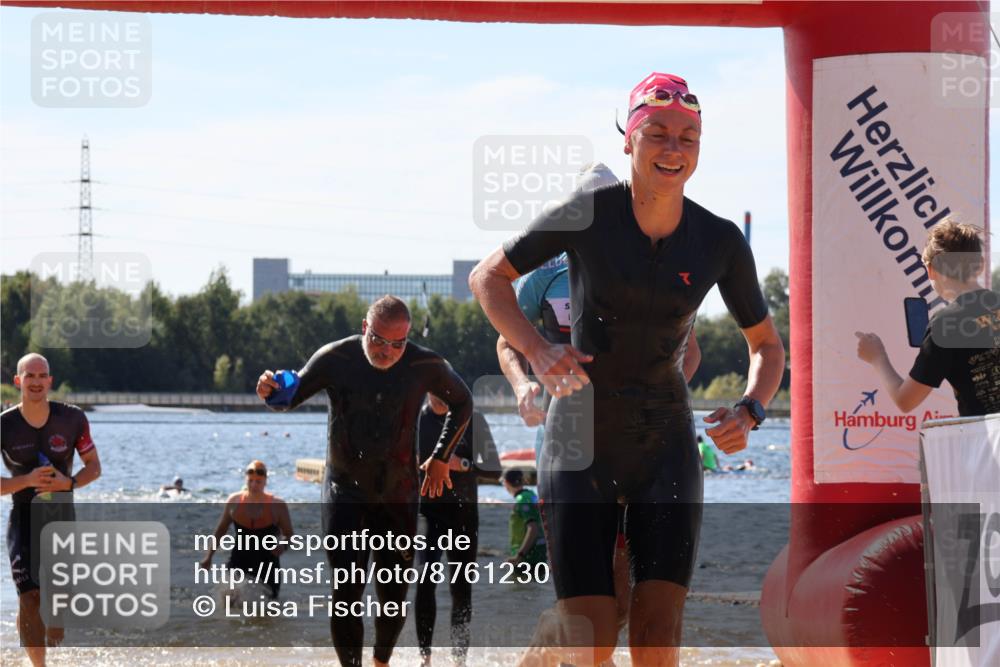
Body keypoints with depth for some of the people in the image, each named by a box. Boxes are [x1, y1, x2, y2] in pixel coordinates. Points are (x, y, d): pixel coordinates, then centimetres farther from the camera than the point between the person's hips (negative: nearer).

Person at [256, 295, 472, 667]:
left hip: (398, 496, 1)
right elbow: (292, 397, 1)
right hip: (344, 492, -1)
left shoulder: (425, 366, -9)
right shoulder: (335, 359, -12)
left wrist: (441, 458, 7)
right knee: (346, 591, -15)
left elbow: (462, 403, 10)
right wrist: (273, 391, -24)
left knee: (394, 595, 6)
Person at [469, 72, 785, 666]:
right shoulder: (586, 216, -10)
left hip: (666, 445, 2)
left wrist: (750, 412, -10)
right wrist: (537, 350, -15)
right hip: (580, 440, -2)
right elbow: (488, 277, 2)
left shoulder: (720, 242, -3)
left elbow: (768, 345, 10)